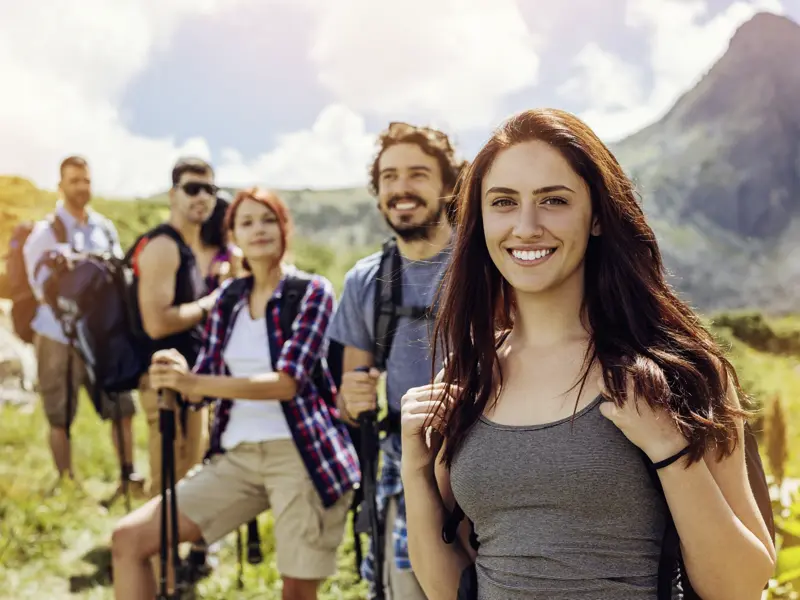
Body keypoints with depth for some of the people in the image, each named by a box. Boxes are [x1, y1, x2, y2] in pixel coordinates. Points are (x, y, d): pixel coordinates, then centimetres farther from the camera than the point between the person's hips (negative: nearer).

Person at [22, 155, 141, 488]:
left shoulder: (106, 228, 9)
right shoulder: (44, 232, -6)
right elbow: (42, 288, -11)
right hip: (60, 336, -3)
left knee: (121, 406, 2)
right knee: (60, 416, 6)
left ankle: (128, 472, 16)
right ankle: (65, 483, 17)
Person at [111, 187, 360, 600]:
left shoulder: (312, 290, -6)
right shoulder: (229, 297, 11)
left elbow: (288, 382, -17)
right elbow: (204, 381, 7)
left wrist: (193, 383, -24)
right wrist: (177, 379, -17)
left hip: (302, 453, -5)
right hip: (237, 455, 5)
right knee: (128, 539, -3)